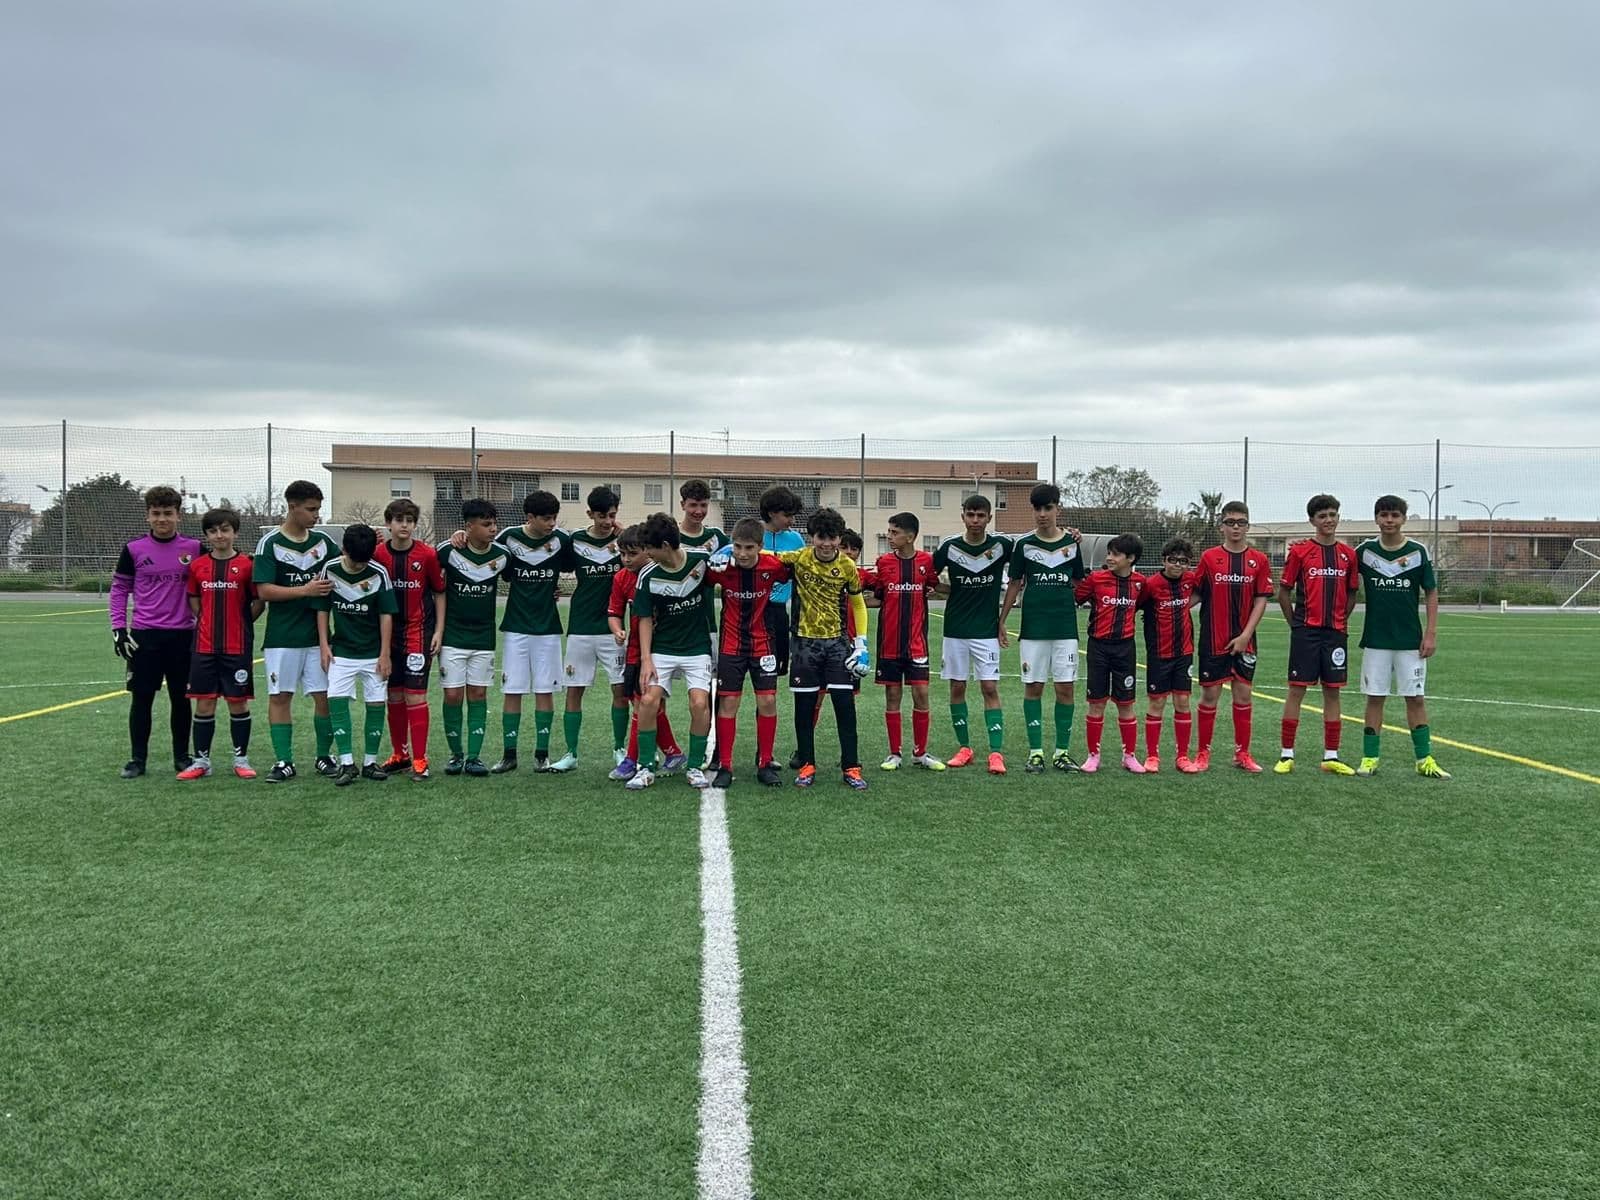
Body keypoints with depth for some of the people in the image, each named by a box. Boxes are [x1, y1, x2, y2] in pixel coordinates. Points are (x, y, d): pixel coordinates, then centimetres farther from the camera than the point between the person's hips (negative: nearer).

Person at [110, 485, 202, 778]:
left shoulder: (193, 548, 1)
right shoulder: (134, 549, 0)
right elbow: (120, 588, 6)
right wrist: (118, 628, -1)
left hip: (183, 635, 0)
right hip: (144, 635, 0)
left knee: (181, 698, 7)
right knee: (141, 697, 2)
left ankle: (182, 756, 19)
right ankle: (137, 759, 11)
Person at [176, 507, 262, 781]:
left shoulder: (246, 565, -4)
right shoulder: (197, 566, 5)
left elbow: (258, 603, 1)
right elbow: (194, 601, 15)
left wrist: (240, 625, 2)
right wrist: (209, 624, 6)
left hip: (238, 647, -2)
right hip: (204, 646, 2)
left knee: (238, 703, 4)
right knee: (204, 704, 5)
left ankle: (241, 759, 15)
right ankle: (201, 760, 14)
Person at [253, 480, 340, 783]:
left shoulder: (323, 542, 8)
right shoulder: (270, 543, -5)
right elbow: (264, 590, -11)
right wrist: (305, 590, -18)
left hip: (317, 636, 3)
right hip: (282, 637, -3)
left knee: (324, 696, 4)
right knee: (280, 697, 2)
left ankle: (324, 756, 16)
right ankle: (284, 761, 9)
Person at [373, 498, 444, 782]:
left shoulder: (428, 554, -6)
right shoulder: (377, 554, -1)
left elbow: (439, 593, 2)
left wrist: (438, 631, -2)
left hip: (419, 633, -3)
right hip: (388, 633, 3)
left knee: (415, 696, -7)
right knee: (394, 696, 9)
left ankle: (419, 760, -2)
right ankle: (399, 755, 22)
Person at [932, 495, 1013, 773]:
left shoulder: (1001, 545, -4)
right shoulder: (949, 546, -2)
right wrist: (956, 591, -2)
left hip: (987, 629, -1)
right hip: (955, 629, 1)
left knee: (990, 688, -5)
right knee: (957, 688, 6)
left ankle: (996, 752, -5)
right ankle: (964, 747, 17)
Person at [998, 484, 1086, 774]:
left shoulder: (1072, 542, 4)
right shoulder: (1024, 544, 2)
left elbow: (1077, 583, 15)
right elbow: (1015, 584, 8)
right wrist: (1001, 621, 7)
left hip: (1066, 628, 1)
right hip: (1033, 627, -1)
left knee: (1065, 688, 1)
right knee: (1033, 687, 2)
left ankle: (1062, 751, 10)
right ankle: (1035, 752, 8)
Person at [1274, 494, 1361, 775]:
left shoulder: (1348, 554, 7)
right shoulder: (1300, 551, -2)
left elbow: (1352, 594, 16)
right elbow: (1283, 592, 1)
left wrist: (1341, 621, 9)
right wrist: (1295, 623, 2)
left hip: (1335, 633, 3)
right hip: (1306, 631, -3)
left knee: (1332, 692, 6)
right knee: (1297, 689, -2)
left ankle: (1331, 757, 12)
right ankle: (1287, 755, 3)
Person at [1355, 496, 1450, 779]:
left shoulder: (1418, 551, -2)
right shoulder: (1365, 551, 0)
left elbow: (1431, 593, 2)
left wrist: (1431, 633, -4)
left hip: (1410, 639, -1)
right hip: (1375, 639, 1)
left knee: (1415, 698, 3)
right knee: (1374, 698, 4)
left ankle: (1424, 760, 9)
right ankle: (1370, 758, 9)